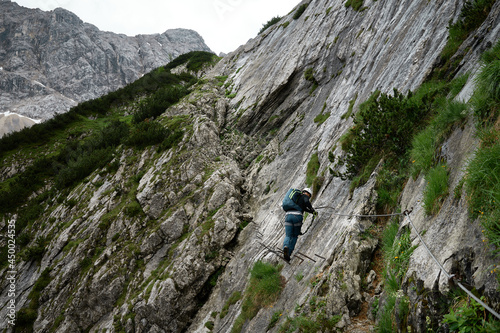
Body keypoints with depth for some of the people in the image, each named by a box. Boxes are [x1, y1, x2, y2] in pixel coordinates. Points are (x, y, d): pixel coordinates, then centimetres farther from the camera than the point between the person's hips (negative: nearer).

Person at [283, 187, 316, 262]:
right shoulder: (305, 196, 15)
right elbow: (306, 202, -8)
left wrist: (312, 211, 48)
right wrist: (312, 209, 7)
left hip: (288, 215, 5)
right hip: (297, 216, -4)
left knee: (288, 236, 1)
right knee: (295, 236, 11)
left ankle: (285, 246, -31)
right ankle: (288, 254, 0)